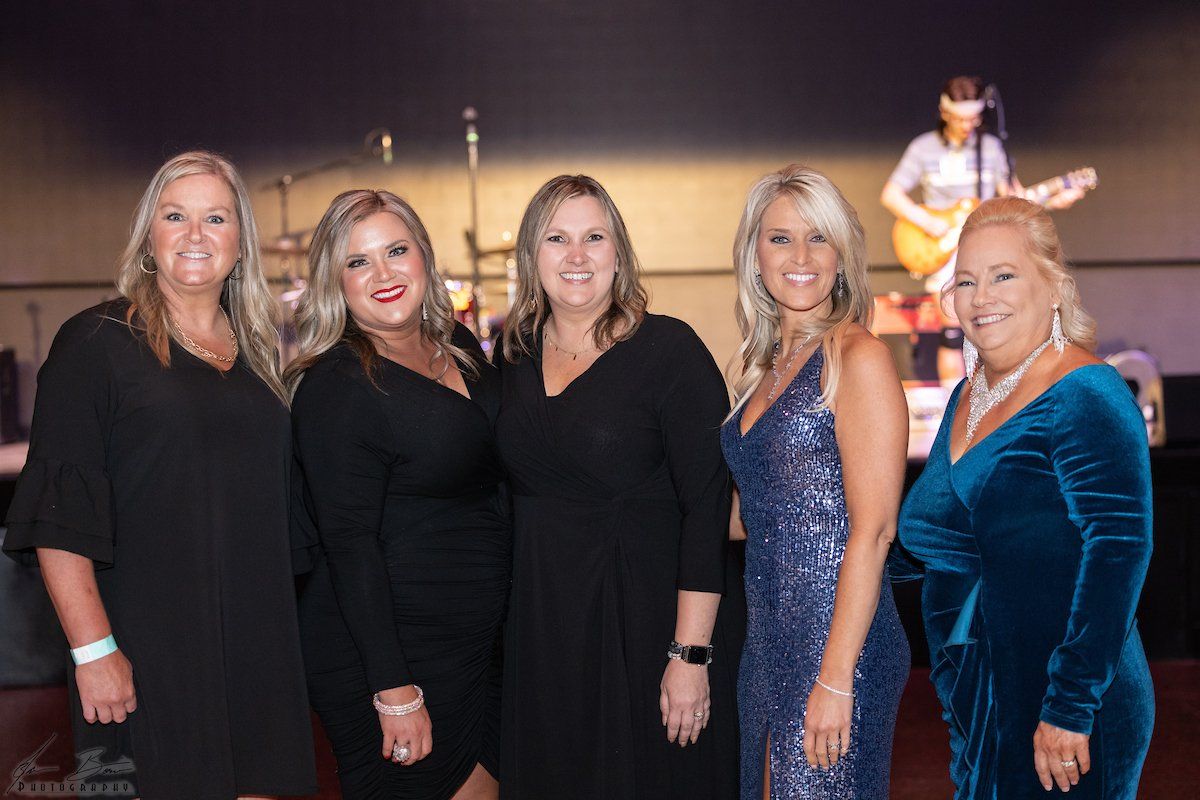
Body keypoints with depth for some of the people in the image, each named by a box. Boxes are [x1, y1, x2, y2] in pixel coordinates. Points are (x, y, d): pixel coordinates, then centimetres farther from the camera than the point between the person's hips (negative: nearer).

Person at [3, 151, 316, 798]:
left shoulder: (257, 351, 13)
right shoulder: (96, 343, -4)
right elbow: (58, 518, -11)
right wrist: (93, 650, -17)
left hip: (262, 645, 5)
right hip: (150, 657, -5)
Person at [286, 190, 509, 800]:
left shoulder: (459, 347, 7)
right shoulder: (337, 388, -17)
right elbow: (349, 546, -19)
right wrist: (395, 692, -21)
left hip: (476, 646, 8)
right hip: (385, 654, -7)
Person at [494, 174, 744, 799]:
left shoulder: (668, 350, -11)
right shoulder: (514, 355, 6)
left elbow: (707, 509, -15)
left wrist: (690, 653, -19)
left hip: (650, 622, -5)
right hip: (542, 626, 5)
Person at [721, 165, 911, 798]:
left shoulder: (858, 358, -11)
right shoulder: (760, 366, 12)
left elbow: (872, 531, -17)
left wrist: (835, 679, -20)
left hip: (837, 638, -8)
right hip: (770, 638, 8)